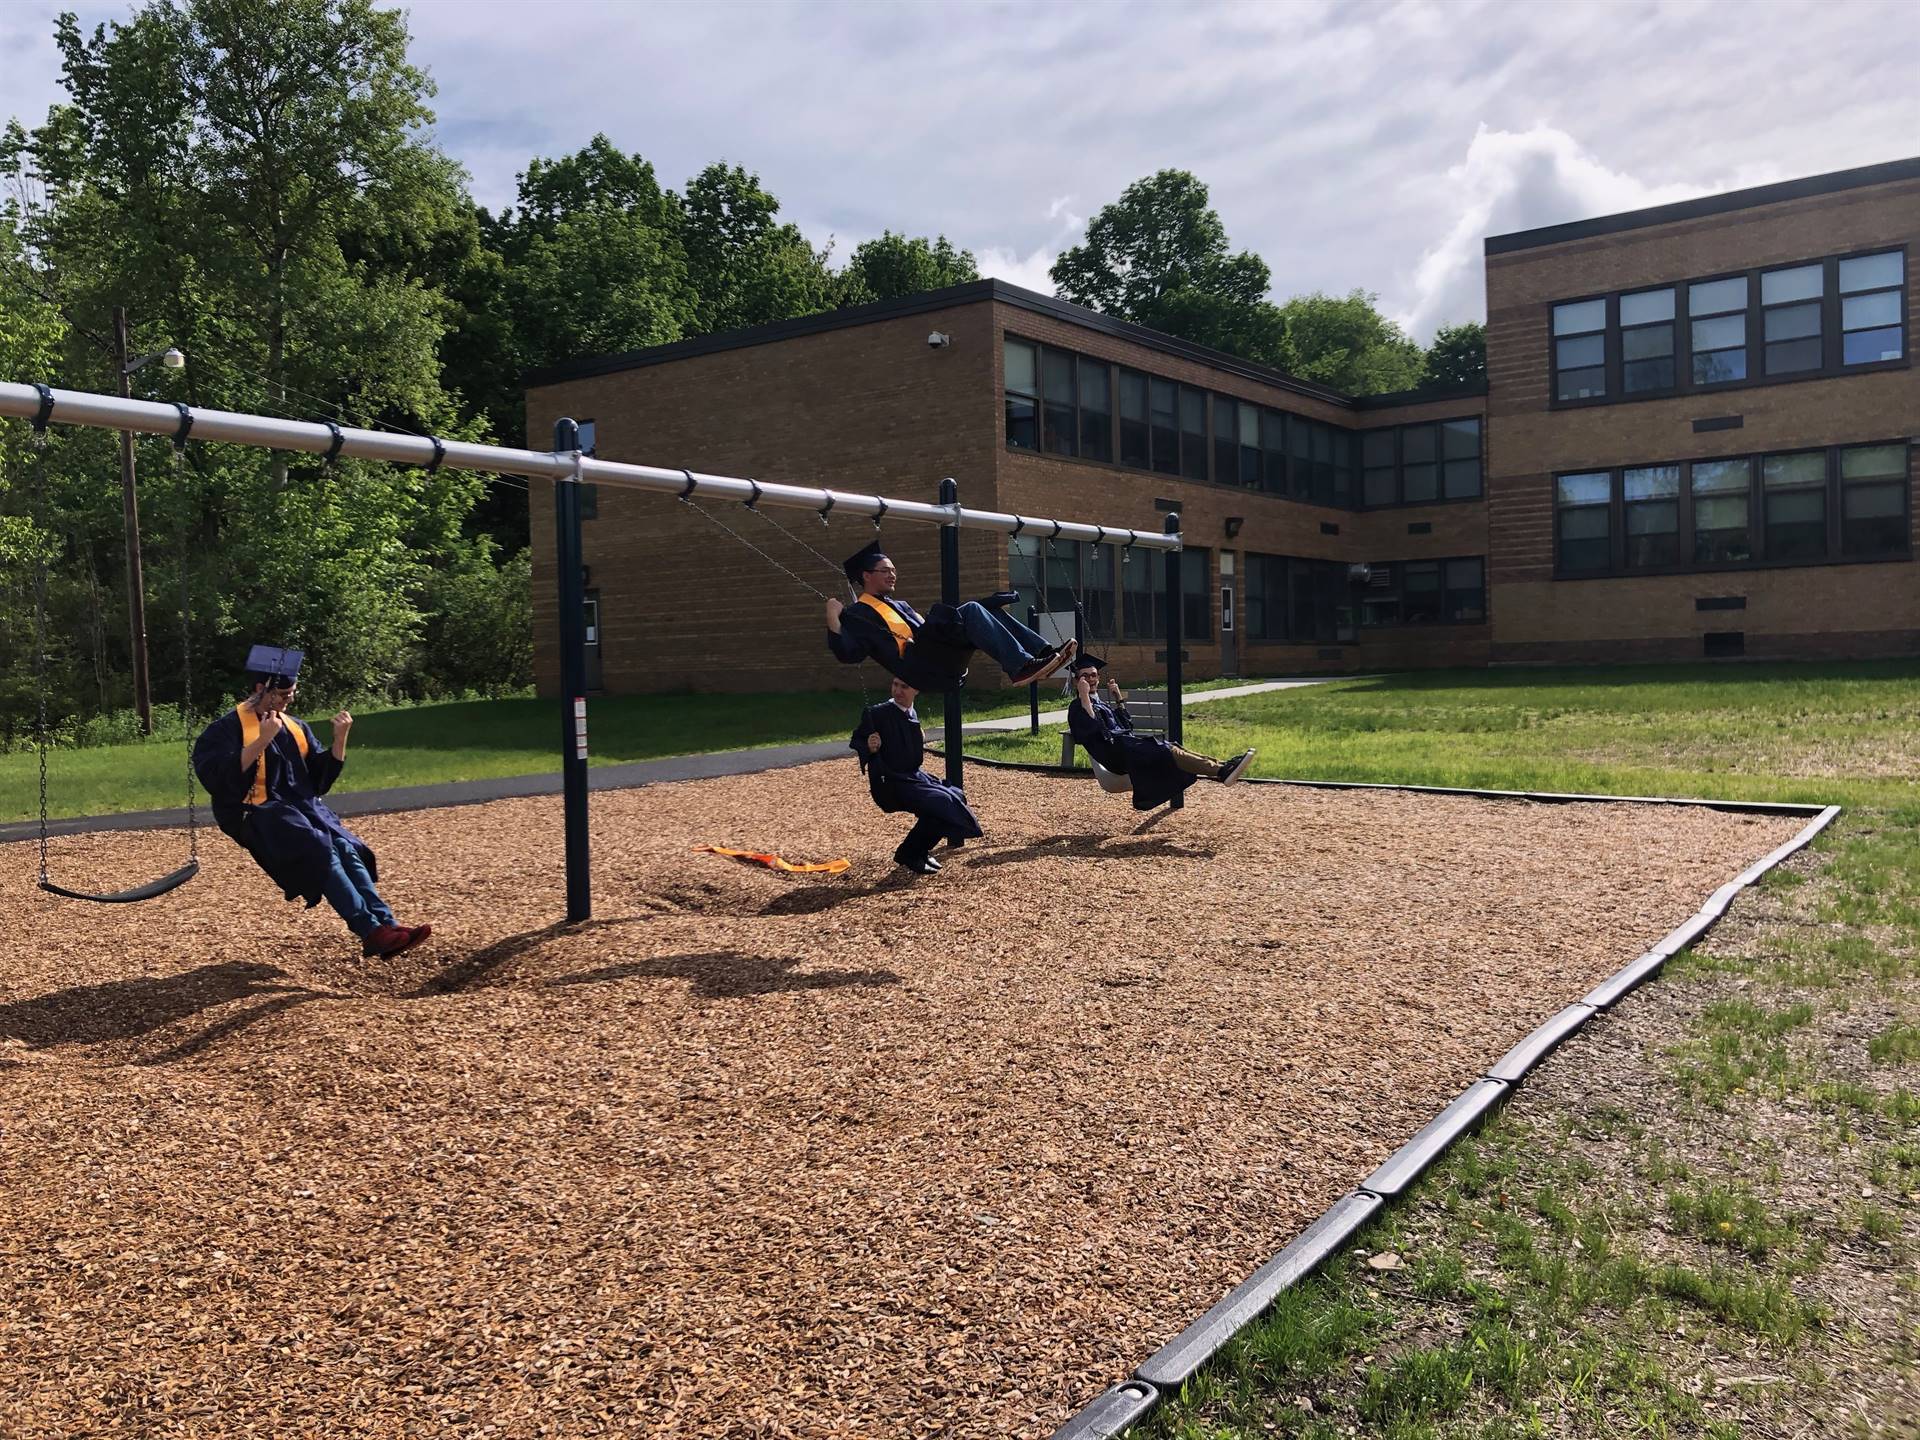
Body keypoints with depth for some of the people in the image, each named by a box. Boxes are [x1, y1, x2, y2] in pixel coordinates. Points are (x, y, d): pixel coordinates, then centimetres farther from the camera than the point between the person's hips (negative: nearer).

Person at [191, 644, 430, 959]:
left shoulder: (295, 727, 16)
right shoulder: (227, 729, -2)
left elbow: (322, 777, 14)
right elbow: (219, 780, -18)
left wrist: (340, 739, 0)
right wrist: (262, 741, -23)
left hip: (302, 808, 6)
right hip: (258, 815, -6)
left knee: (348, 850, -21)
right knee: (322, 853, -29)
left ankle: (386, 925, -31)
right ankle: (371, 932, -36)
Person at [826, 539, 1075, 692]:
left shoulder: (899, 606, 33)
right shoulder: (858, 614, 5)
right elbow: (847, 654, -10)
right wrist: (833, 620, -19)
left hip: (943, 665, 9)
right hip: (919, 667, -9)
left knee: (987, 608, 1)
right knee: (971, 611, -23)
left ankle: (1044, 652, -12)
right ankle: (1021, 667, -36)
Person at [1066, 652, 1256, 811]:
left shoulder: (1101, 702, 28)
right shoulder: (1076, 707, 3)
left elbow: (1127, 725, 24)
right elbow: (1091, 727, -17)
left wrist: (1119, 698, 24)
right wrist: (1084, 696, -14)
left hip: (1128, 742, 8)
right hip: (1114, 752, -8)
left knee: (1174, 748, -14)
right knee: (1167, 752, -26)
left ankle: (1222, 767, -31)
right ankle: (1221, 771, -41)